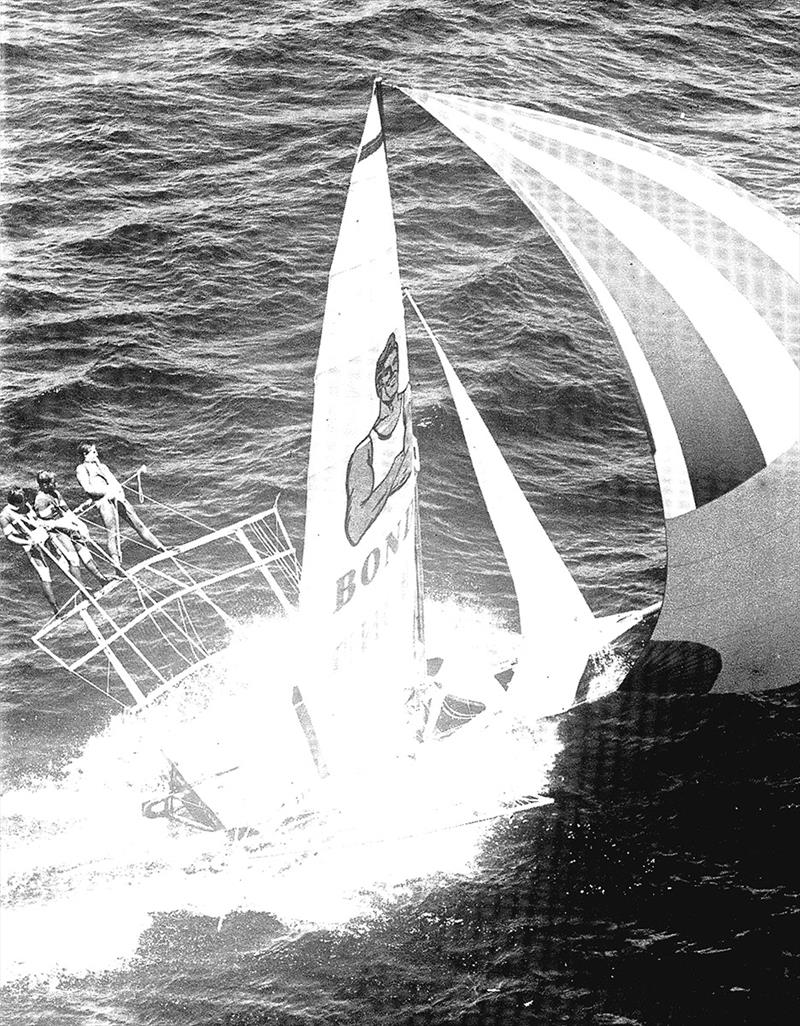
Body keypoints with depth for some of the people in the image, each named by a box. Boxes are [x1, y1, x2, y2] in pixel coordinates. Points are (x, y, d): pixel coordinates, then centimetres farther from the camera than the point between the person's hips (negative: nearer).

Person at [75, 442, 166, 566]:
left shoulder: (101, 466, 29)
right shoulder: (81, 469, 8)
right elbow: (88, 488, -6)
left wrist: (118, 490, -1)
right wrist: (107, 491, -12)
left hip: (116, 495, 6)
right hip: (102, 499, -6)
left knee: (137, 523, 2)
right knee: (112, 531, -16)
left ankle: (161, 548, 3)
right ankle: (116, 562, -21)